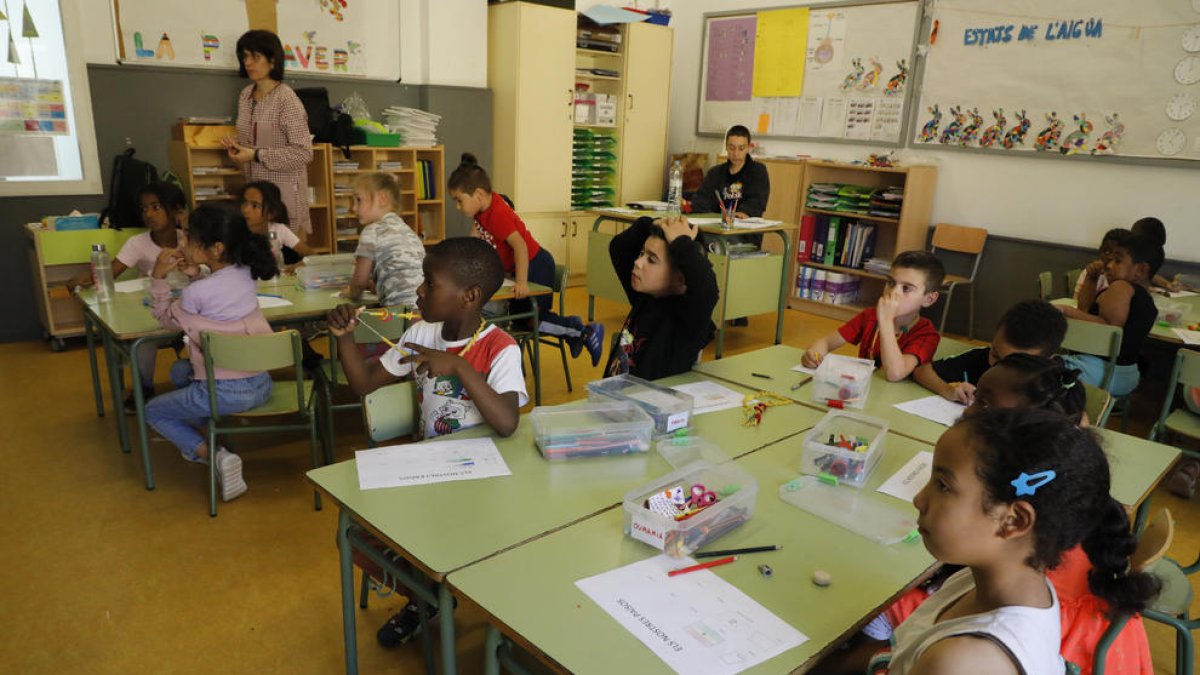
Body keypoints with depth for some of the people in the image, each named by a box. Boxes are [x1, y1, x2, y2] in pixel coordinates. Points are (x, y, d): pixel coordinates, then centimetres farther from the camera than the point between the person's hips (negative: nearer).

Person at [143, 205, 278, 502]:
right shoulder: (246, 275, 1)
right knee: (180, 370, 32)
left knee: (152, 411, 20)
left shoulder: (196, 293, -16)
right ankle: (204, 438, 26)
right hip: (261, 384, 7)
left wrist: (159, 277, -1)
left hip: (227, 392, -7)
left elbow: (165, 317, 5)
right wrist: (194, 275, 7)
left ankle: (214, 455, -2)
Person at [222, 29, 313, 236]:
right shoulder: (246, 95, 11)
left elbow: (303, 152, -16)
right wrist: (236, 145, 2)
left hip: (283, 191, -6)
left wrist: (256, 155, -16)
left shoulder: (286, 99, -11)